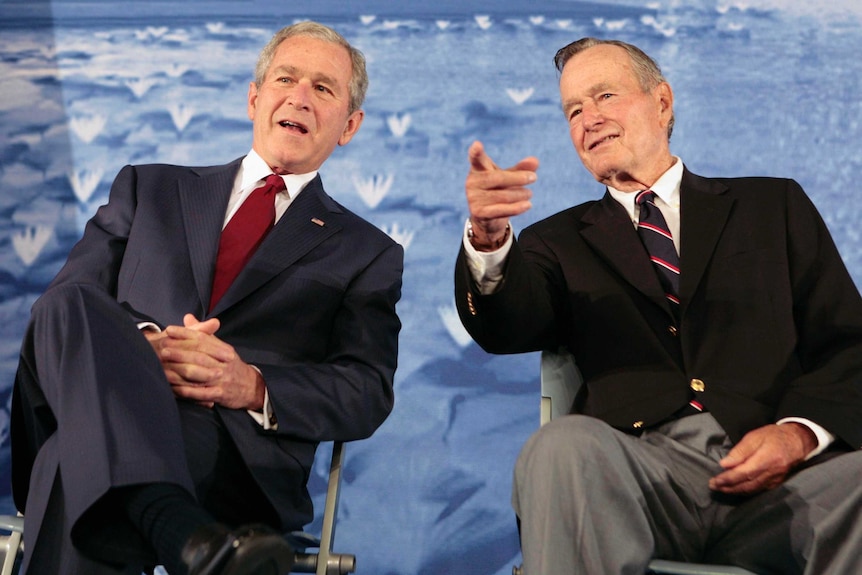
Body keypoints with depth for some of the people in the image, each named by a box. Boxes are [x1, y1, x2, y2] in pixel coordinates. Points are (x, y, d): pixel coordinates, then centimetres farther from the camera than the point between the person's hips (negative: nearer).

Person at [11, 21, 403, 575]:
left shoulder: (367, 254, 22)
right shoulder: (149, 189, 26)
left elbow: (368, 394, 8)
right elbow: (60, 306, 13)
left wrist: (253, 387, -14)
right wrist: (140, 347, -12)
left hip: (240, 448, -3)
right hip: (97, 413, 3)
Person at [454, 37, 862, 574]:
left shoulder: (774, 205, 20)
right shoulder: (560, 241, 20)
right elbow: (504, 331, 0)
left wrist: (800, 432, -8)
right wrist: (488, 239, -22)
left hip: (778, 469, 1)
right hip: (641, 466, 0)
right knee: (563, 445, -33)